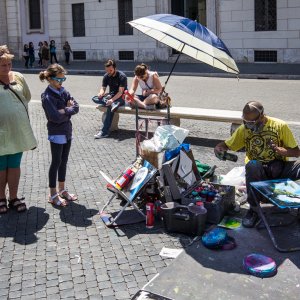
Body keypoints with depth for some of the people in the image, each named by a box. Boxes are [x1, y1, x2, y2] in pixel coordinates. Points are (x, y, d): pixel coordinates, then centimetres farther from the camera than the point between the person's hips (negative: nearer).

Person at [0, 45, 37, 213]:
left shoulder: (18, 77, 4)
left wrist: (20, 113, 10)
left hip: (18, 130, 4)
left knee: (15, 165, 14)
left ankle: (13, 198, 27)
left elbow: (27, 97, 17)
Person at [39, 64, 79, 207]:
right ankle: (53, 195, 13)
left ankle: (62, 190, 28)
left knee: (64, 162, 15)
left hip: (67, 131, 7)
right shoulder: (47, 96, -18)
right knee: (56, 162, 1)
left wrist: (64, 110, -17)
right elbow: (56, 117, -26)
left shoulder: (63, 91, 5)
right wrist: (68, 109, -11)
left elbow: (76, 107, -2)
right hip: (56, 134, -7)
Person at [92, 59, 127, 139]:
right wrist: (101, 93, -21)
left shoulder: (122, 76, -16)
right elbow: (103, 88, 4)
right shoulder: (106, 76, 2)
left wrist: (112, 100, -37)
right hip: (111, 96, 6)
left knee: (110, 106, -36)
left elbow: (120, 92, -22)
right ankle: (113, 104, -36)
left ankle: (104, 132, -36)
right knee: (95, 99, -19)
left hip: (121, 98, -6)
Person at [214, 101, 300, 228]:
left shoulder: (280, 126, -2)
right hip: (258, 171, 0)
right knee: (252, 165, -37)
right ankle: (254, 208, -21)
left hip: (279, 168, 0)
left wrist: (280, 150, -20)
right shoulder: (244, 129, 2)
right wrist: (219, 149, -13)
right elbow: (226, 145, 11)